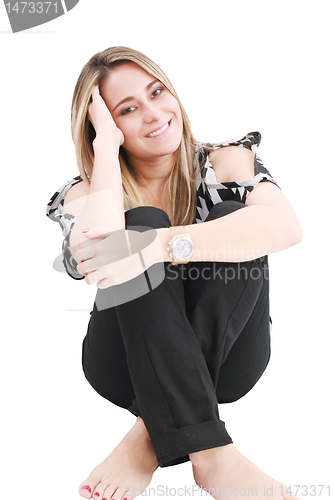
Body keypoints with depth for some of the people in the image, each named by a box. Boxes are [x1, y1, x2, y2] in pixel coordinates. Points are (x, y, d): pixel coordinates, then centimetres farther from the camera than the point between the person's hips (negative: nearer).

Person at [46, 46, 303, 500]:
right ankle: (207, 452, -35)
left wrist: (153, 247, -36)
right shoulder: (86, 192, -2)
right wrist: (106, 143, -18)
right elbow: (97, 261, -27)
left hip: (223, 359, 0)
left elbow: (286, 226, -27)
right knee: (142, 220, -25)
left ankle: (151, 438, -28)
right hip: (130, 367, 0)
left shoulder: (226, 163, -3)